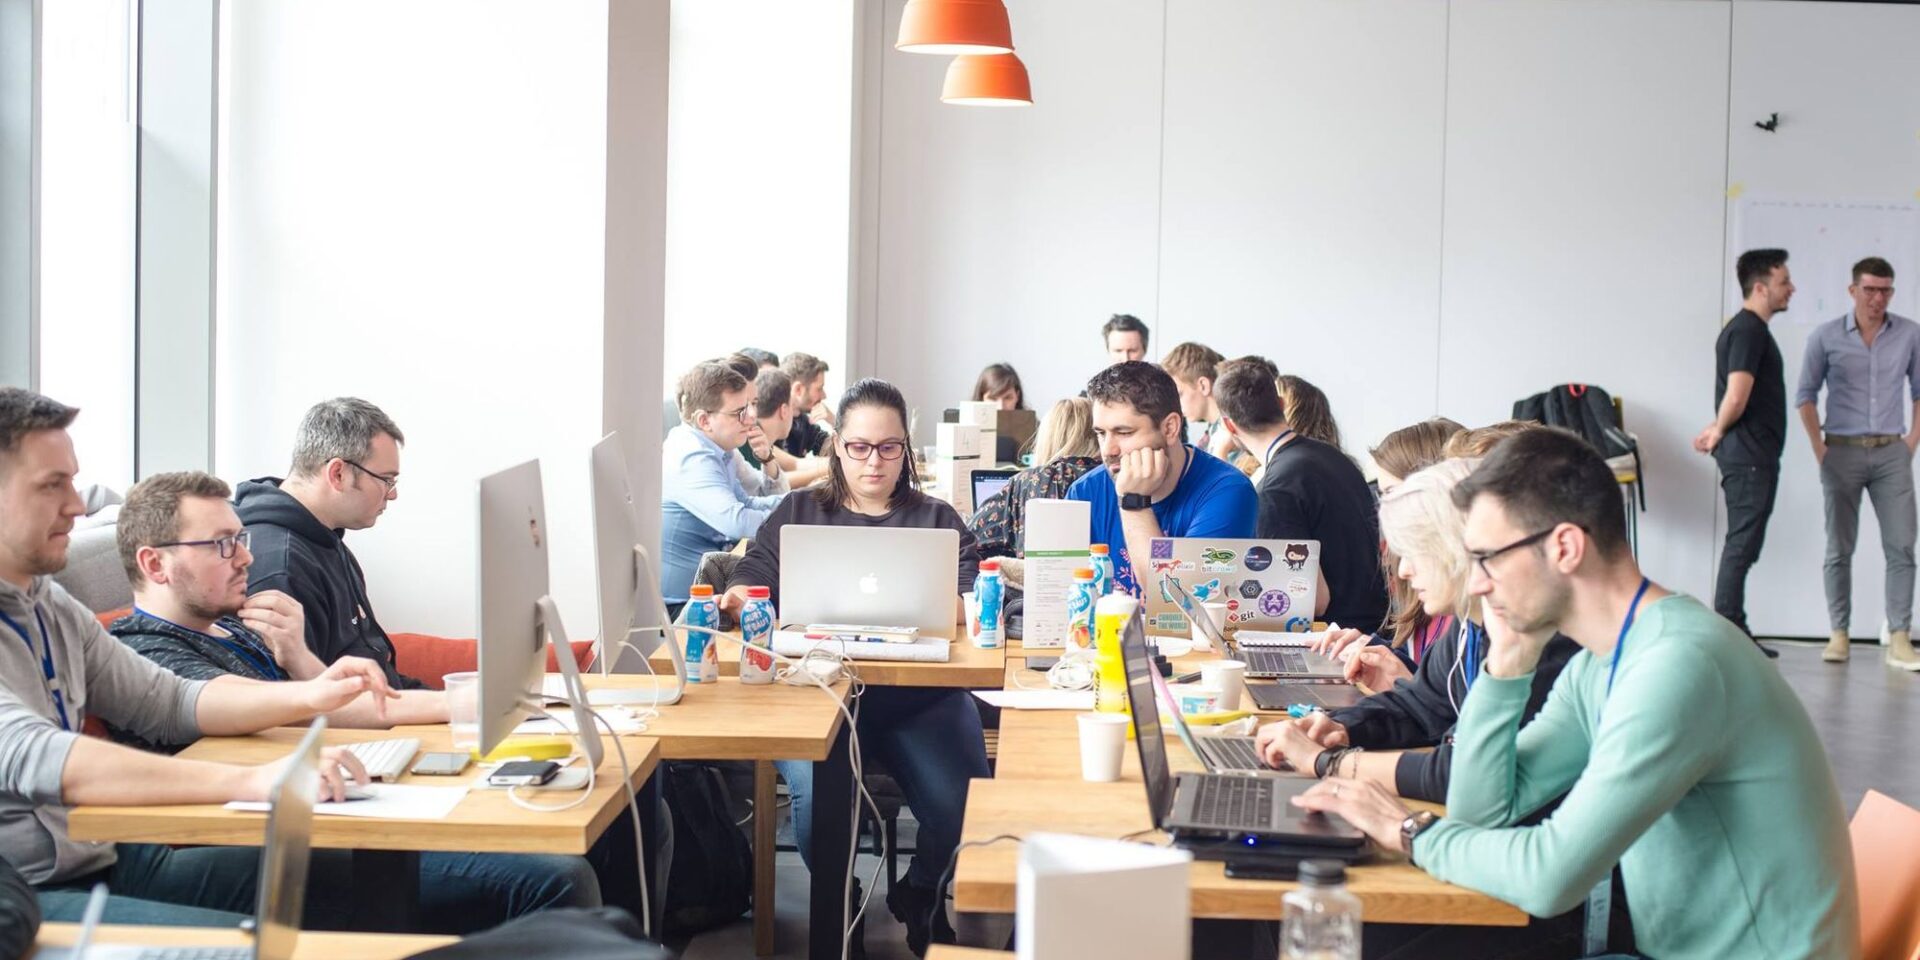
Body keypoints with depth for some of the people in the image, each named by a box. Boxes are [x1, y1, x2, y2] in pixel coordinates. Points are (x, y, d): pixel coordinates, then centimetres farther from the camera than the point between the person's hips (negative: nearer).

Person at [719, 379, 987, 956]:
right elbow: (750, 585, 11)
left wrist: (949, 604, -19)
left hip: (919, 695, 1)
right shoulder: (798, 513, 19)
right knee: (816, 794, -32)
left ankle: (918, 895, 8)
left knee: (962, 801, -26)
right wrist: (739, 598, -13)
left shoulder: (937, 520, 18)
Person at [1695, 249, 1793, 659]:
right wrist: (1720, 432, -7)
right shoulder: (1749, 330, -15)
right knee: (1742, 545, -7)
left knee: (1742, 545, 12)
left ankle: (1733, 633, 17)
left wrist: (1719, 431, 10)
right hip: (1749, 455, -10)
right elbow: (1736, 397, -23)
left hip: (1751, 454, 10)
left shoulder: (1749, 328, 18)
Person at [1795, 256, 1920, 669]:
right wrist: (1819, 448, -1)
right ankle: (1839, 634, 9)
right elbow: (1806, 394, 4)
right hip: (1843, 452, -1)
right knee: (1839, 550, 3)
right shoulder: (1826, 336, -1)